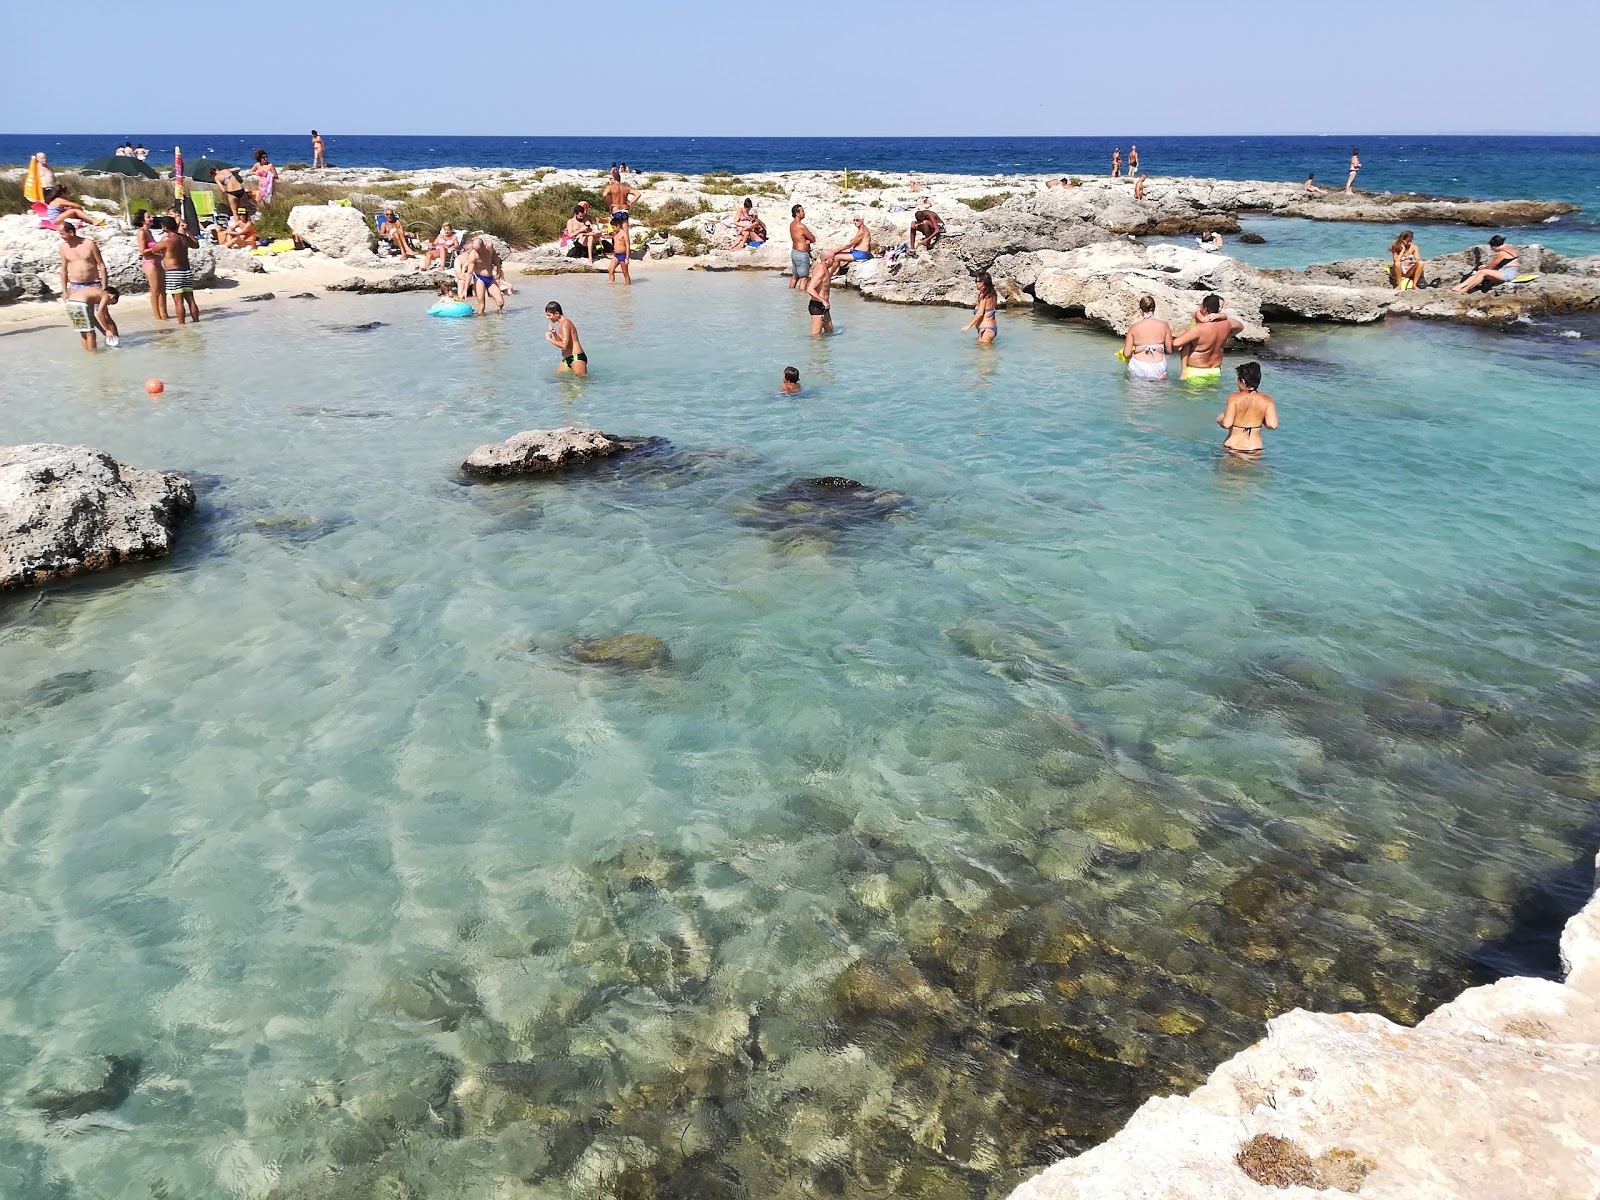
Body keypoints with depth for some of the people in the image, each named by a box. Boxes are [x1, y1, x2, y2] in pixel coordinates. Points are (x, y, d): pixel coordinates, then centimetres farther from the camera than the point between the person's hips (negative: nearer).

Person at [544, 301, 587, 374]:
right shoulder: (563, 323, 15)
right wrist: (554, 333, 3)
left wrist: (549, 339, -12)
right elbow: (561, 343, 20)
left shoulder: (565, 324, -15)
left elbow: (564, 345, -24)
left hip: (577, 358, -10)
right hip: (567, 359, 10)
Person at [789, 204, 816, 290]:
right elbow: (813, 239, -14)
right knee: (804, 278, -5)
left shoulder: (792, 224, 8)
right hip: (802, 254, -10)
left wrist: (807, 240, -7)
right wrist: (809, 239, 7)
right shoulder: (801, 226, -21)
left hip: (794, 252, 10)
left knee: (795, 276, 20)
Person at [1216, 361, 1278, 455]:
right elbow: (1273, 425, -12)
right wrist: (1261, 420, 10)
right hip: (1255, 448, 3)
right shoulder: (1267, 400, -2)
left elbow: (1227, 424, -19)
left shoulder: (1234, 398, -11)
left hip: (1232, 448, -2)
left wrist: (1219, 419, 4)